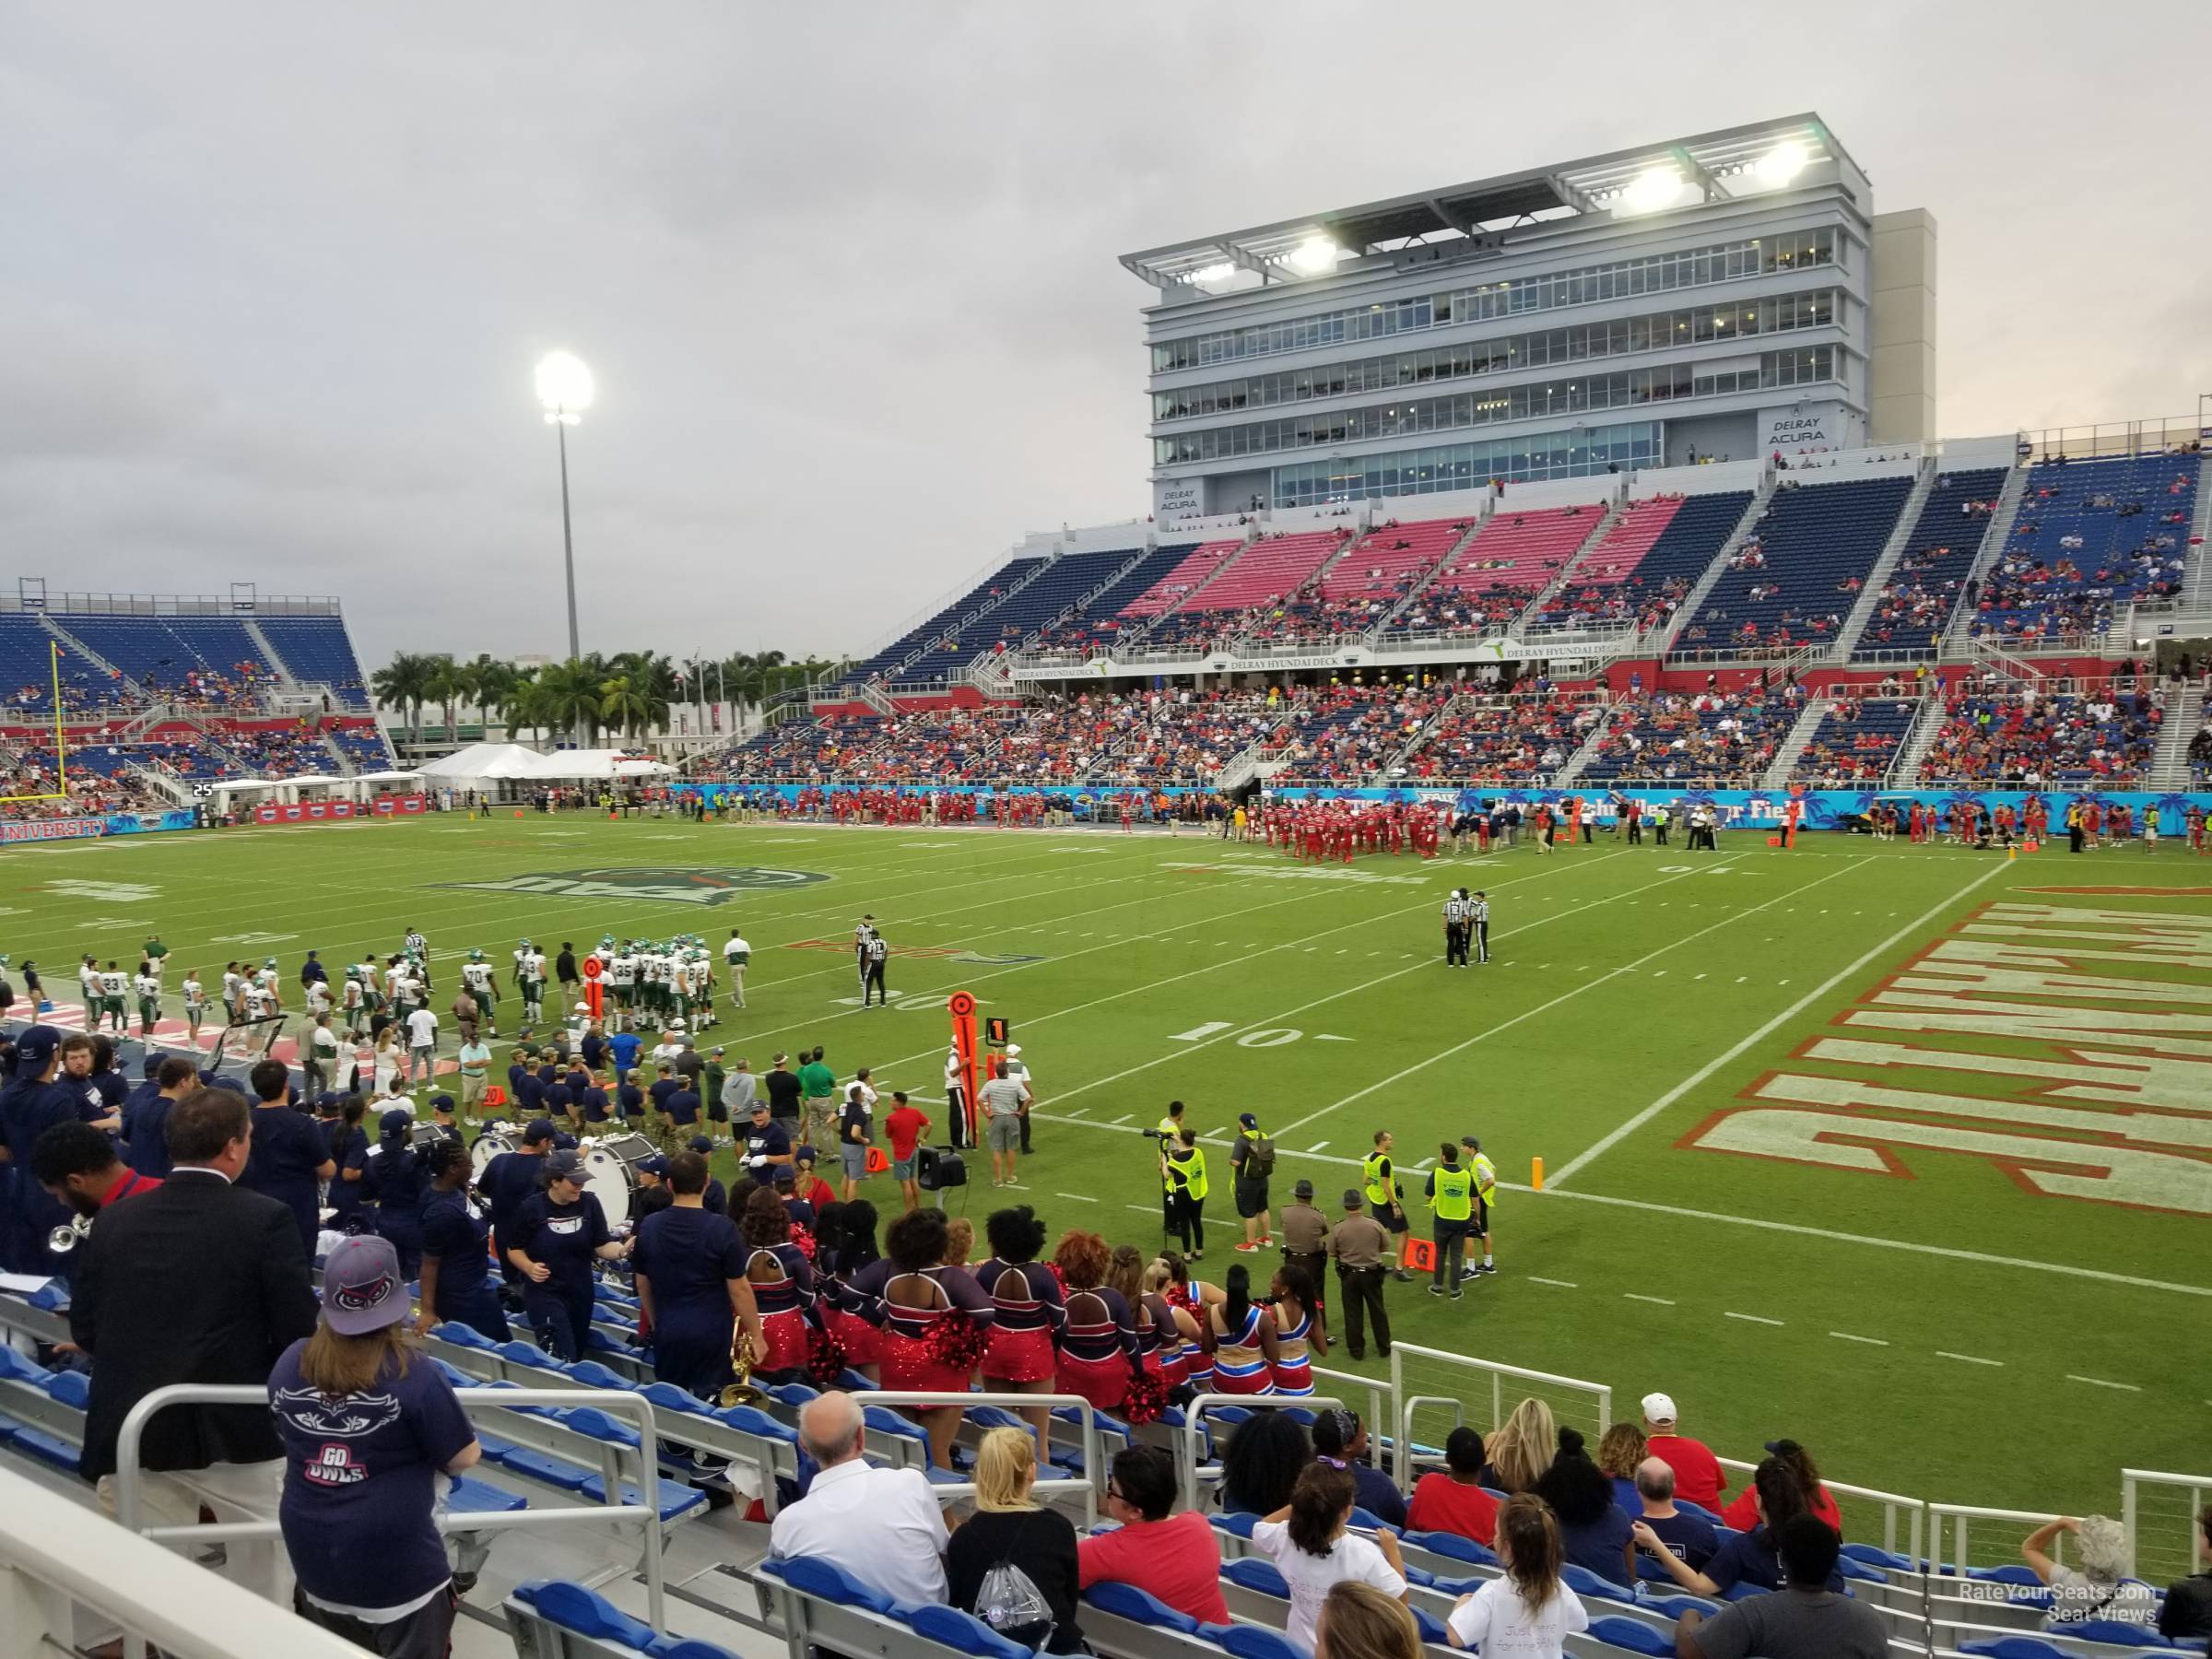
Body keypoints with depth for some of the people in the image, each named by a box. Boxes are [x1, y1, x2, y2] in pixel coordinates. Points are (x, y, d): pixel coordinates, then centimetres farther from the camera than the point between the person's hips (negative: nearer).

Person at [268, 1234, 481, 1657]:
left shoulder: (290, 1362, -7)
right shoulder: (413, 1375, -23)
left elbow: (287, 1437, 11)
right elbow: (465, 1457, -15)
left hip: (314, 1557, 5)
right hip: (397, 1565, -5)